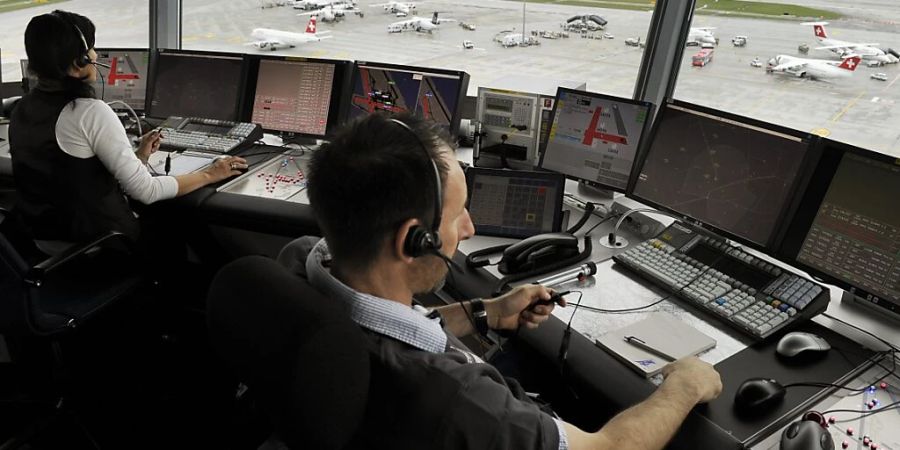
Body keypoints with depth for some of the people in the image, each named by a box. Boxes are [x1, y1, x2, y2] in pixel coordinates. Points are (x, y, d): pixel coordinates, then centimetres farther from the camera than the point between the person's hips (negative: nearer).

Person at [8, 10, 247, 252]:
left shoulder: (23, 109, 3)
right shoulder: (90, 112, -22)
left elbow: (82, 172, 7)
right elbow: (145, 191, -21)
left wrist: (138, 157, 13)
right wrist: (209, 174, -10)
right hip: (96, 243, -7)